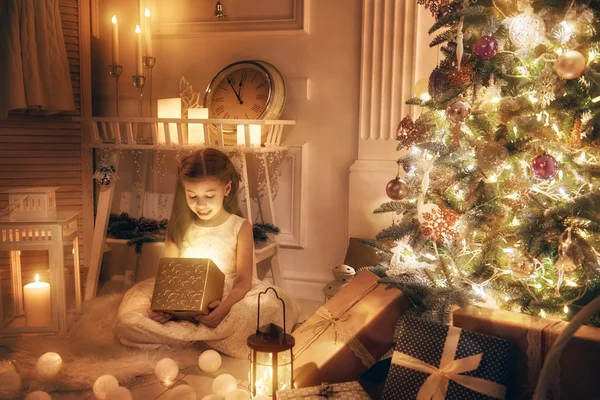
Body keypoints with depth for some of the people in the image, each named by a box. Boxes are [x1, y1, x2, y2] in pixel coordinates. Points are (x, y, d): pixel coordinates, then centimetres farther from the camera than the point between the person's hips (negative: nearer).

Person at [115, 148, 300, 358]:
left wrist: (225, 306, -29)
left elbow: (243, 280, -7)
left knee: (270, 305, -34)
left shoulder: (240, 228, -2)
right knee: (128, 318, -22)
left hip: (227, 297, -2)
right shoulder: (179, 228, 6)